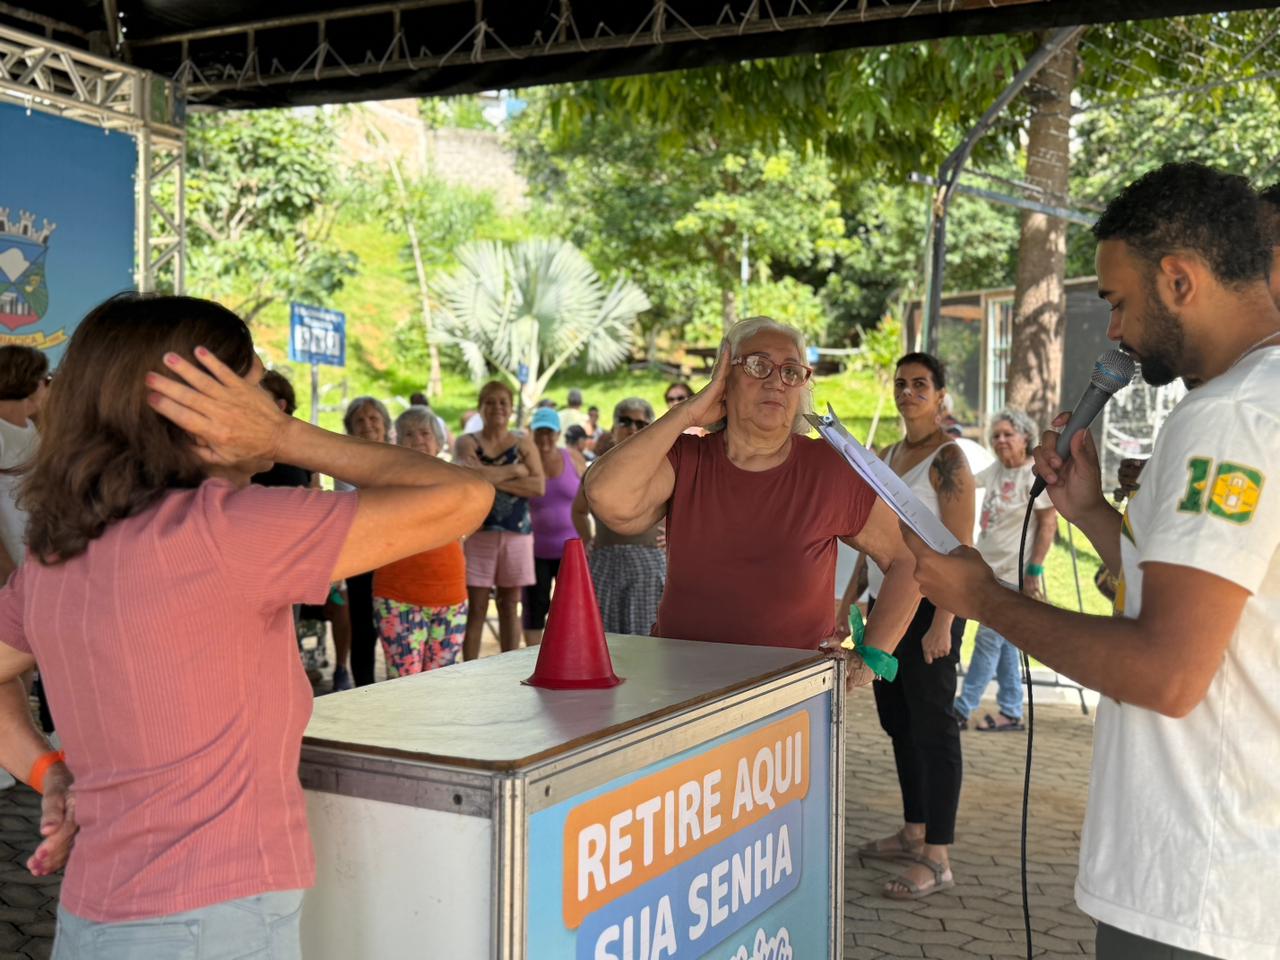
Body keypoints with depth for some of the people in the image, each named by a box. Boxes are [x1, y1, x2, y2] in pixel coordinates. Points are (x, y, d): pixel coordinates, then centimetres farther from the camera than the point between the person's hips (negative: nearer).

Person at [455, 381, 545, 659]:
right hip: (479, 530, -2)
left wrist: (496, 479, -10)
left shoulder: (524, 445, 11)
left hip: (517, 532, 2)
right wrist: (516, 471, -7)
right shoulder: (468, 443, 6)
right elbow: (473, 476, -15)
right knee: (476, 607, -2)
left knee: (510, 606, 8)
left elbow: (539, 487, -4)